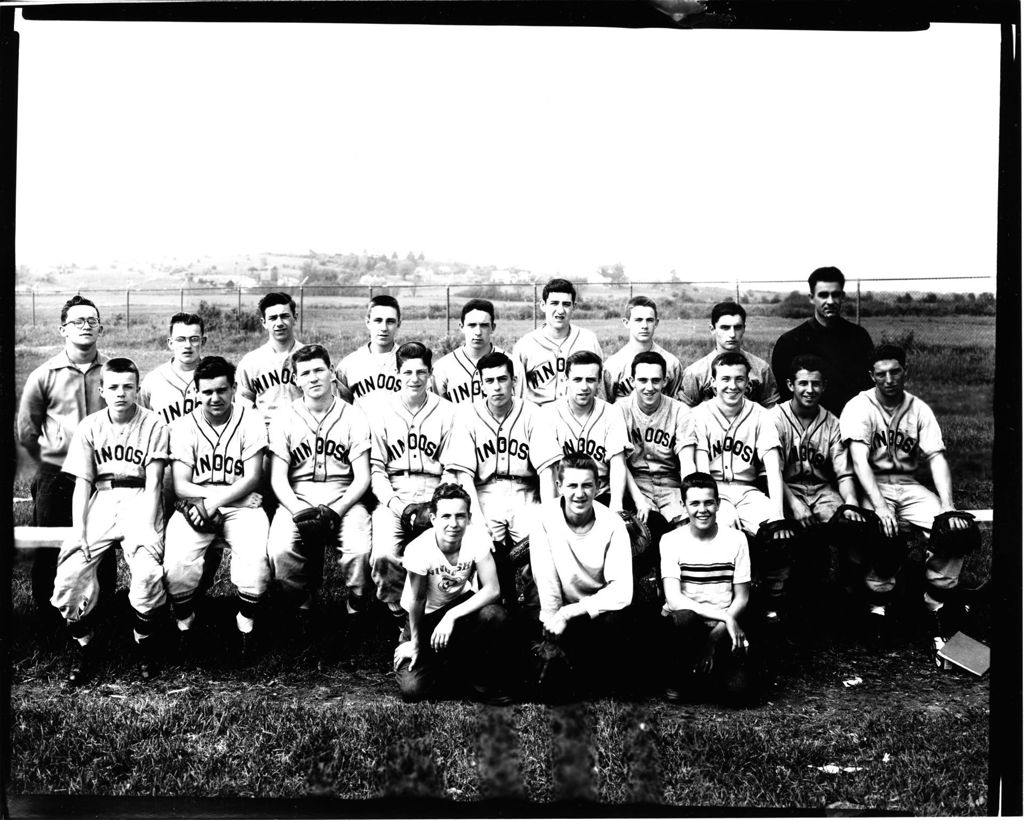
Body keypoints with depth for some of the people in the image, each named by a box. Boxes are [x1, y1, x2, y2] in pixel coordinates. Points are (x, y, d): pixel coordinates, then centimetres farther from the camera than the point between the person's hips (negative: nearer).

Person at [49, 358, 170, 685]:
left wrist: (148, 529, -15)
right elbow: (82, 483, 4)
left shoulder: (153, 424, 0)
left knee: (147, 573, -28)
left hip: (139, 501, -3)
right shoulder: (89, 427, 7)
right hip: (101, 500, 3)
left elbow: (153, 482, -4)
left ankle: (144, 642, -1)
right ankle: (84, 644, 6)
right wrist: (78, 531, -8)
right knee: (69, 574, -19)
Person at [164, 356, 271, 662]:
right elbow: (180, 485, -4)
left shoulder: (250, 419, 0)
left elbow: (252, 477, -6)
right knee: (176, 561, -25)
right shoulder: (183, 426, 3)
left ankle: (246, 623, -1)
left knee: (256, 558, -28)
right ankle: (184, 623, 4)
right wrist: (228, 489, -16)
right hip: (195, 506, 1)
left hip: (241, 505, -1)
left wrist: (214, 500, -18)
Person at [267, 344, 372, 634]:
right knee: (280, 550, -30)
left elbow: (362, 478, 1)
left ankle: (357, 610, -2)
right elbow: (278, 479, 1)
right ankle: (305, 608, -2)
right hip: (296, 500, 1)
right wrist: (300, 512, -16)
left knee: (360, 549, -31)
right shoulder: (284, 420, 7)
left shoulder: (354, 418, 5)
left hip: (343, 499, -1)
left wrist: (336, 511, -14)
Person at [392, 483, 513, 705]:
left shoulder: (477, 538, -22)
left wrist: (451, 616, -32)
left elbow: (492, 589, -24)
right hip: (427, 616, -1)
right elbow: (417, 600, -17)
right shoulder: (419, 549, -29)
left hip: (462, 603, 2)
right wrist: (415, 643, -7)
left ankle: (485, 684, -8)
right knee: (412, 690, -19)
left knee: (495, 615, -33)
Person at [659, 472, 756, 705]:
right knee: (684, 618, -37)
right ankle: (677, 680, -8)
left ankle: (701, 674, 11)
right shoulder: (671, 540, -4)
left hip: (723, 630, 1)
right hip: (684, 625, -1)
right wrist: (724, 616, -23)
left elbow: (741, 598, 1)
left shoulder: (736, 540, 1)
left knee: (739, 689, -24)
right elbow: (674, 599, -15)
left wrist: (715, 637, -11)